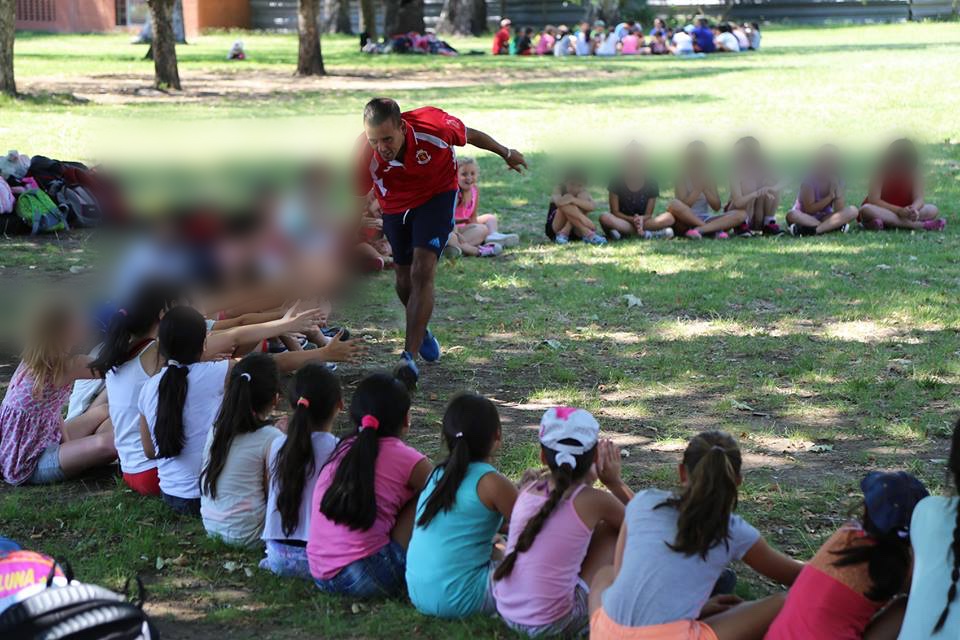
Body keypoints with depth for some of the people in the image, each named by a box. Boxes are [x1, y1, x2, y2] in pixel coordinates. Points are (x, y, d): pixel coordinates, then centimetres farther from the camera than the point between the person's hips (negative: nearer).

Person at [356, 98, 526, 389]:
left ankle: (409, 358, -23)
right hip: (395, 205, 3)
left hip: (437, 196, -3)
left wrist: (506, 153, 5)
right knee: (405, 280, 13)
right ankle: (421, 331, 46)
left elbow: (470, 135, -12)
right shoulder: (365, 155, -30)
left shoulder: (433, 126, -34)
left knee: (422, 272, -20)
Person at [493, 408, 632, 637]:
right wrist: (614, 482, 11)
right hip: (551, 624, -6)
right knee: (616, 527, 10)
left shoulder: (529, 489, 2)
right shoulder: (593, 501, -12)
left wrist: (588, 478, 18)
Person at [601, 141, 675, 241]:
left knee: (669, 218, -25)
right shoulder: (616, 183, -2)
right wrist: (632, 219, -25)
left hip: (643, 220, 2)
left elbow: (648, 214, -3)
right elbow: (615, 212, -6)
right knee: (604, 218, -35)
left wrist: (641, 219, -28)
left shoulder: (651, 184, 1)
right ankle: (643, 233, -35)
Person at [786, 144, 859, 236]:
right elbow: (809, 209, -22)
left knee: (853, 211, -20)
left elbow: (839, 211, -12)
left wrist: (838, 192, -25)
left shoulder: (836, 182, -4)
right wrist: (829, 197, -25)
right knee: (792, 215, -37)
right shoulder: (809, 181, -16)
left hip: (824, 217, 4)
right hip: (807, 217, -4)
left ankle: (814, 230, -36)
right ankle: (835, 226, -38)